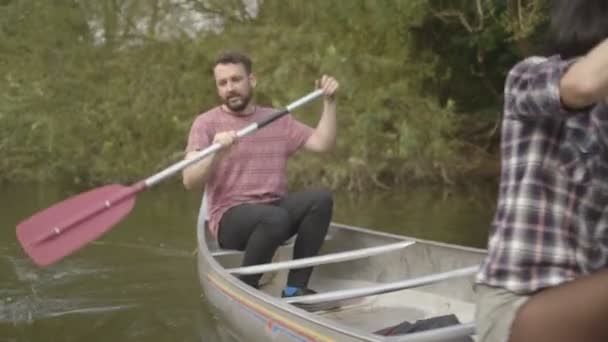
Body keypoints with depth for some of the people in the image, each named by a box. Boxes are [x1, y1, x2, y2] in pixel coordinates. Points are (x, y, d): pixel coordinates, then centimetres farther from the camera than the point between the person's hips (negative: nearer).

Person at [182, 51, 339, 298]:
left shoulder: (278, 120, 15)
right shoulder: (206, 123, 0)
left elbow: (322, 143, 6)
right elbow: (190, 182, -12)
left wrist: (329, 101, 0)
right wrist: (216, 153, -28)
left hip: (276, 208, 5)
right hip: (230, 218, -5)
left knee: (321, 199, -23)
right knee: (276, 218, -36)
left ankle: (295, 287, -17)